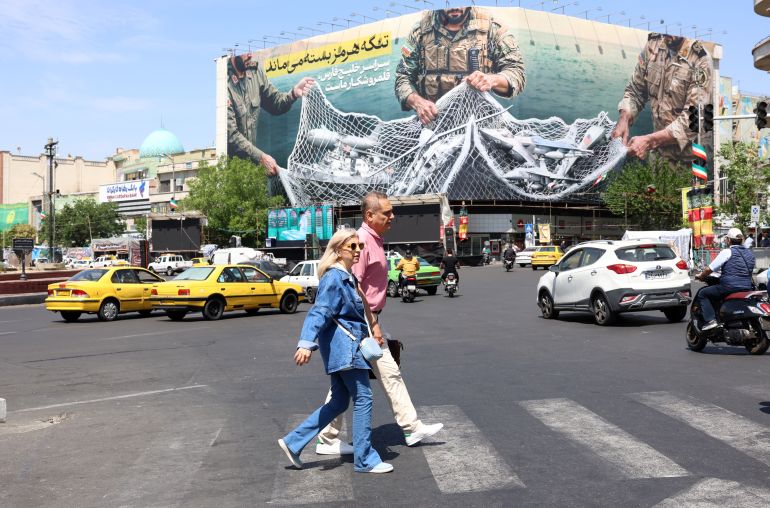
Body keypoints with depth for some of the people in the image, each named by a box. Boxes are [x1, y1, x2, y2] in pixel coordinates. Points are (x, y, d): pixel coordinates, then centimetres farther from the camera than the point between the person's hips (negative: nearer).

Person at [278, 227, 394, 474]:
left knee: (339, 402, 12)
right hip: (343, 346, -10)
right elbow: (319, 312, -24)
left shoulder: (348, 277, 17)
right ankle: (365, 460, 7)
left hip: (344, 348, 10)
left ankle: (293, 442, 16)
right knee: (363, 398, -3)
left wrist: (373, 325, 42)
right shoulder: (334, 278, -14)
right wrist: (306, 343, -34)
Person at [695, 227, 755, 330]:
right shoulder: (750, 254, 17)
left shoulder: (727, 252, -5)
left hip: (729, 287, -8)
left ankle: (710, 320, -9)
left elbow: (710, 269, -7)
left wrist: (701, 276, 11)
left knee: (702, 294, 5)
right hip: (747, 288, 8)